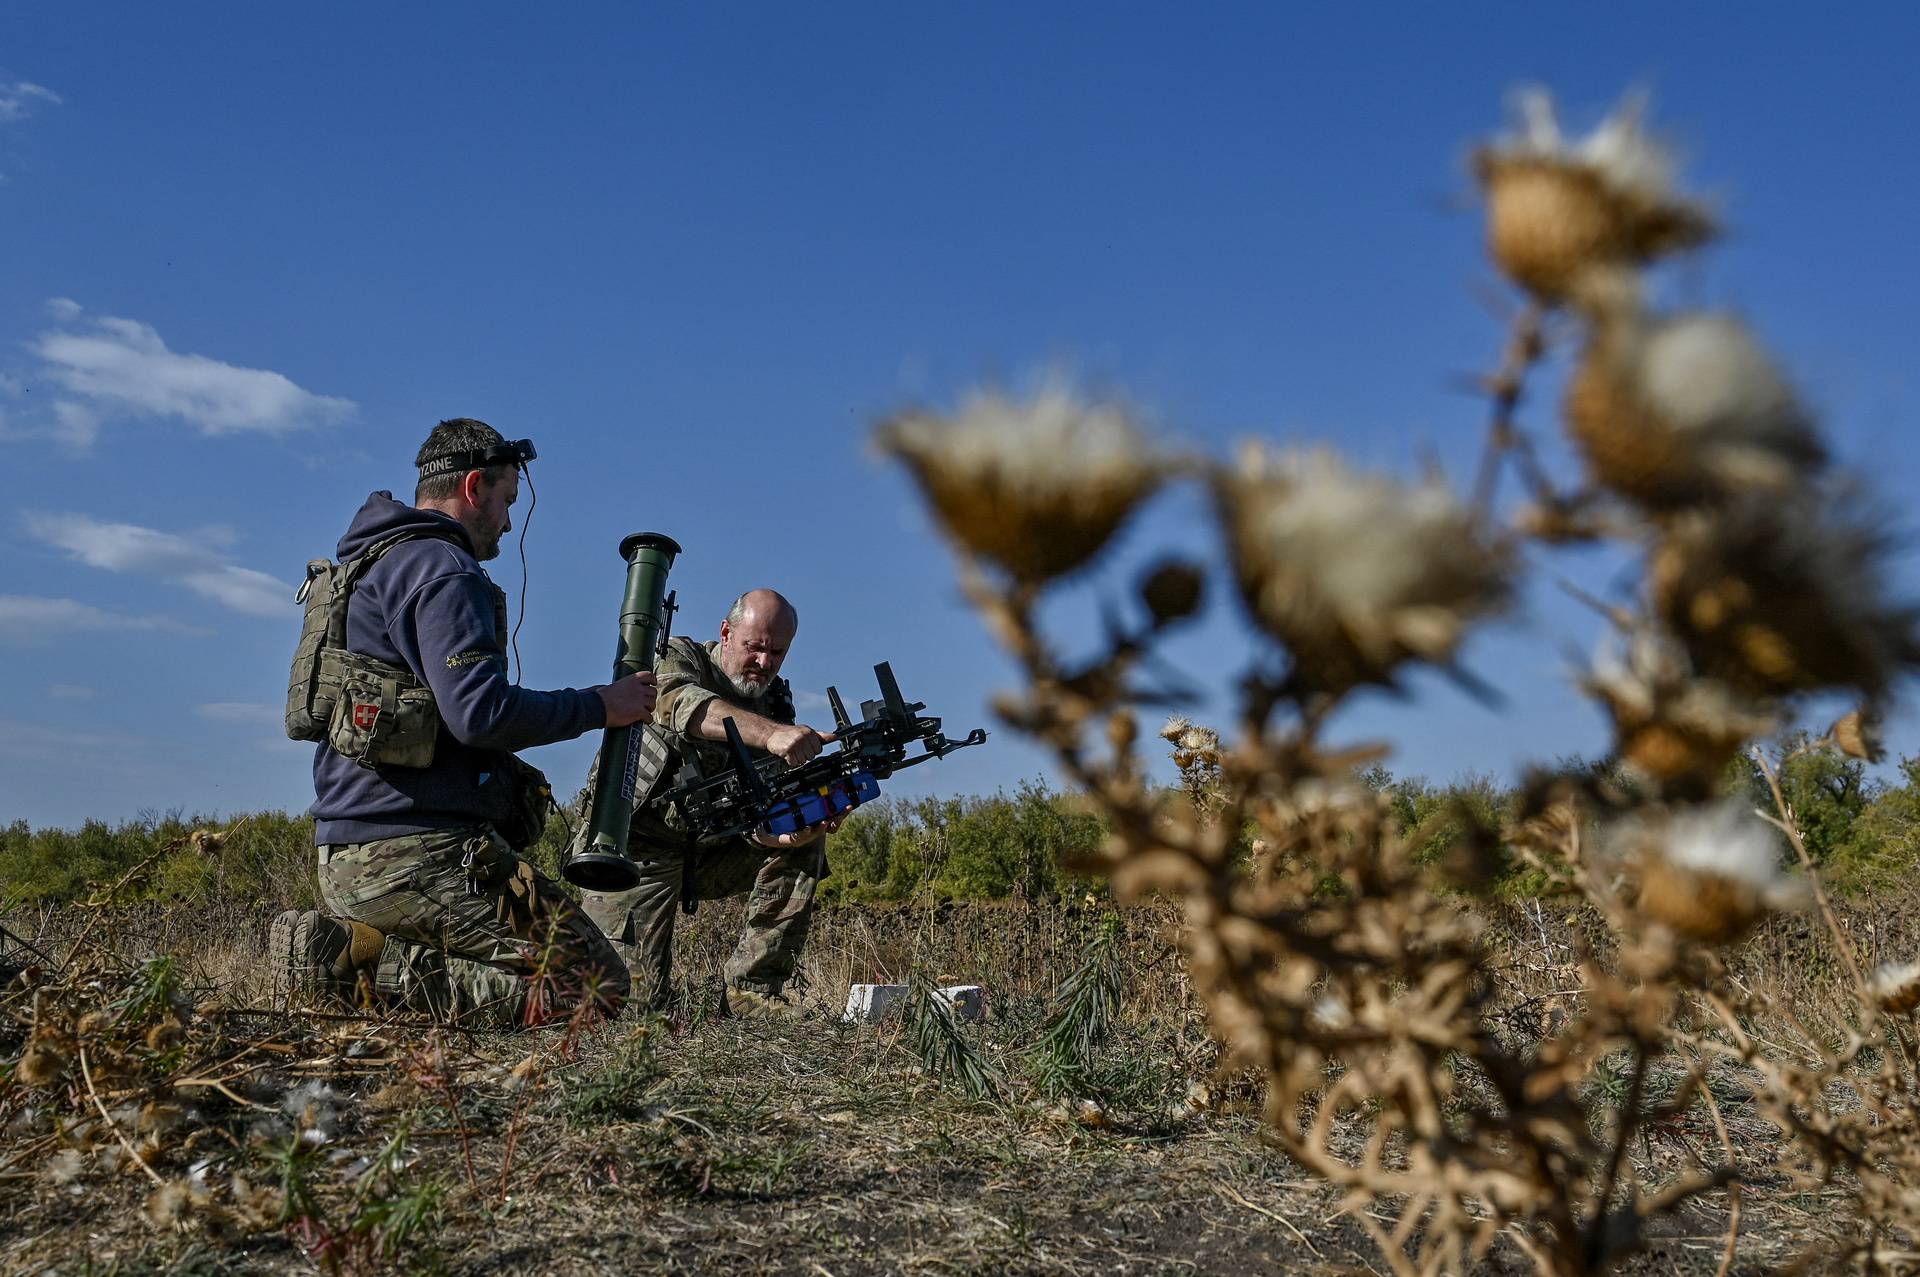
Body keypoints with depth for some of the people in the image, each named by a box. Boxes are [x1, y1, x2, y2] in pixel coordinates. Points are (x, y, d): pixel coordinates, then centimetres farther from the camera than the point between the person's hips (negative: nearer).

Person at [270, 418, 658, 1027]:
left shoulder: (369, 565, 23)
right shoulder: (443, 570, -10)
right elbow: (482, 712, -21)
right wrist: (599, 706, -9)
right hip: (419, 855, -10)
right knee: (595, 984, -10)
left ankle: (346, 945, 5)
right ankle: (366, 962, -12)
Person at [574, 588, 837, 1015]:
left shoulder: (776, 705, 2)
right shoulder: (677, 657, -8)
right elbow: (679, 704, -35)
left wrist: (798, 829, -35)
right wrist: (770, 734, -51)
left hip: (707, 849, 5)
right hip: (635, 847, -5)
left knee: (805, 843, -14)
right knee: (634, 994, -16)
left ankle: (753, 986, -10)